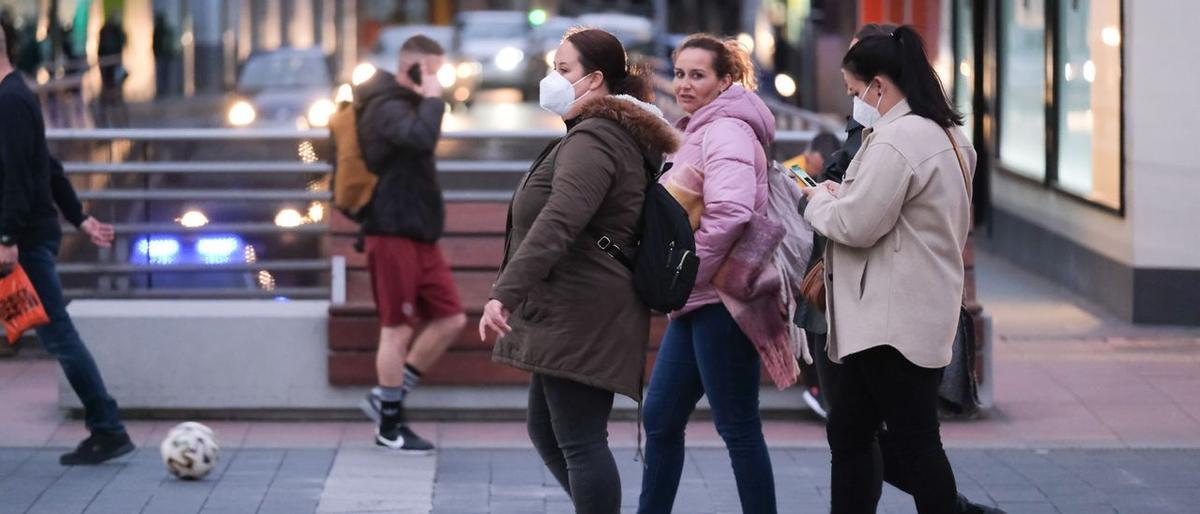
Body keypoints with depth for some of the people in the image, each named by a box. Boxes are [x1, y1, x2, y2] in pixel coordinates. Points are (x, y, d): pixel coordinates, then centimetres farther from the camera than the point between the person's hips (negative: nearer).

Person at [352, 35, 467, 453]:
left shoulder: (406, 104, 17)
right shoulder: (387, 108, -14)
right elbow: (422, 137, -33)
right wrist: (432, 100, -21)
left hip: (419, 235, 10)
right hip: (393, 234, -10)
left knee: (451, 320, 7)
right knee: (397, 328, -3)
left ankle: (386, 398, 15)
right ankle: (389, 426, 7)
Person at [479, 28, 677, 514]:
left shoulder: (593, 140, -16)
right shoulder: (614, 136, 19)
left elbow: (557, 224, -29)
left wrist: (505, 293, -34)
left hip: (580, 321, -11)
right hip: (569, 318, 11)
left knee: (580, 442, -8)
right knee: (546, 431, 18)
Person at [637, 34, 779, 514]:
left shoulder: (725, 131, -12)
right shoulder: (698, 132, 19)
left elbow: (730, 214, -26)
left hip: (721, 299, -10)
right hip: (696, 301, 10)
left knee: (738, 429, -4)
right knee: (660, 420, 13)